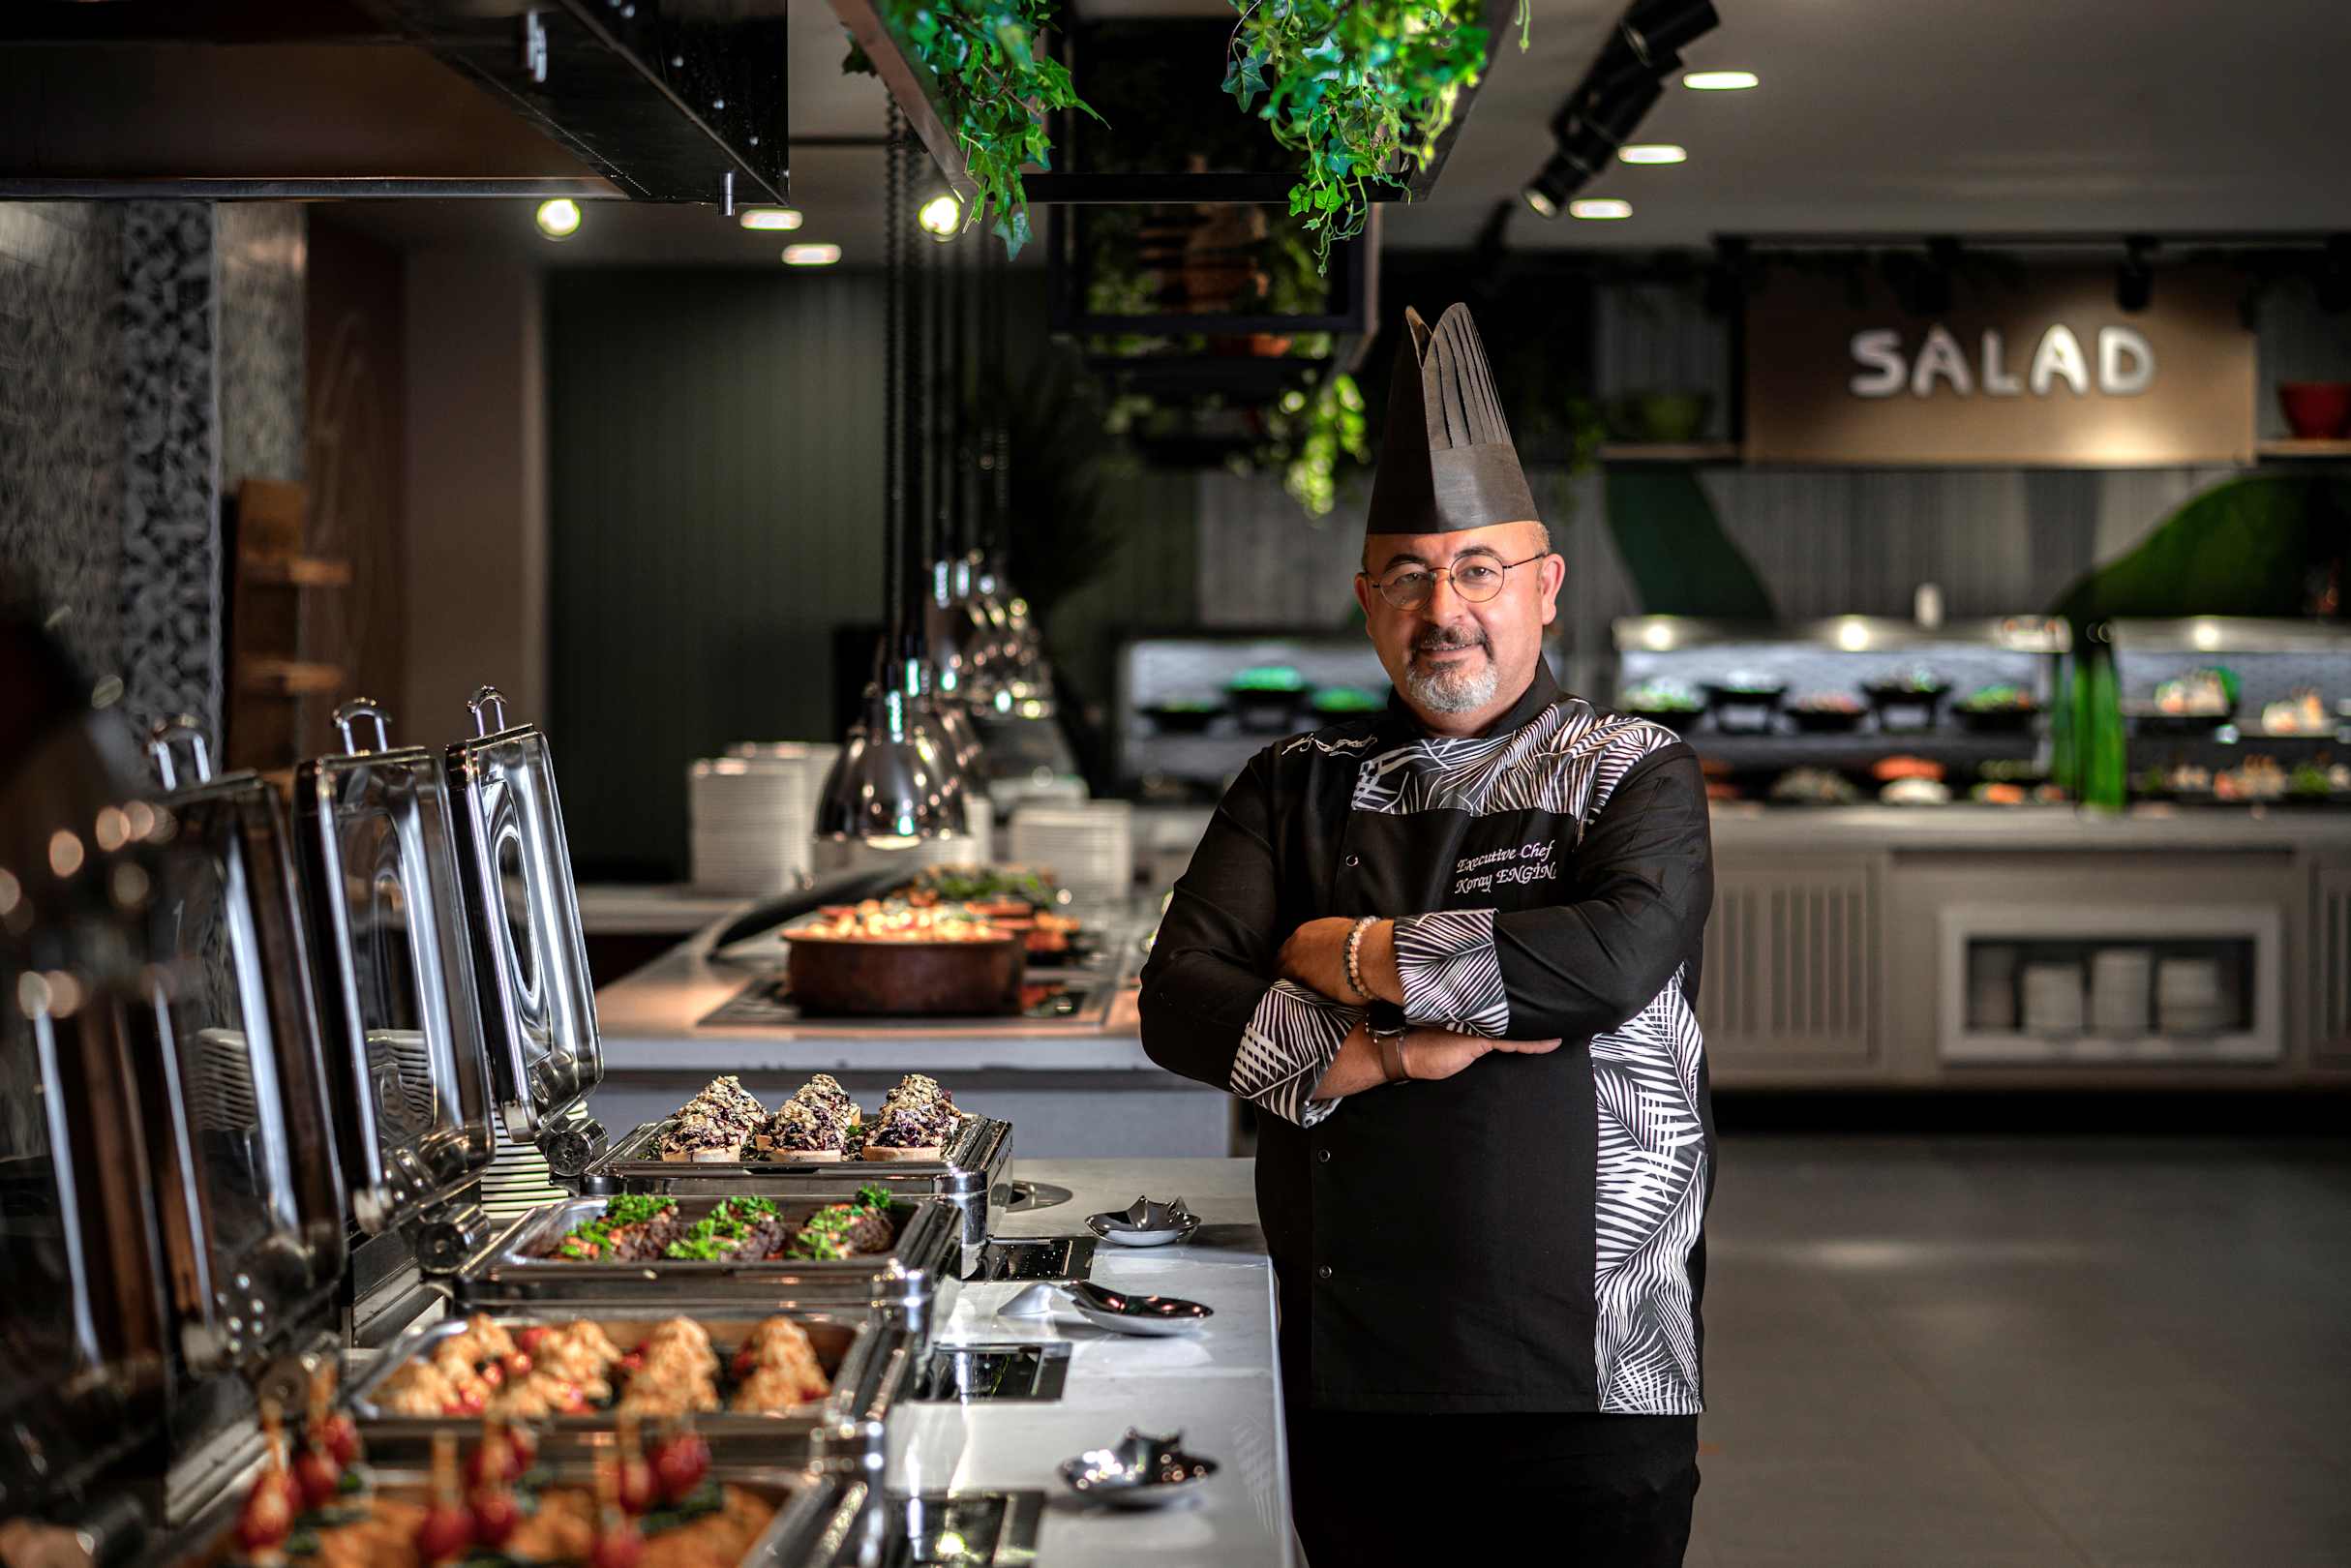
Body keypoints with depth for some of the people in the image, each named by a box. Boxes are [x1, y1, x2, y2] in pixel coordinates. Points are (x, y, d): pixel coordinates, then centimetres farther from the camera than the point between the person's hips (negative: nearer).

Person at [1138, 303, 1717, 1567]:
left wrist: (1359, 959, -10)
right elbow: (1177, 1003, 0)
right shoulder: (1300, 786, 10)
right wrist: (1391, 1053, -14)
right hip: (1350, 1370, 3)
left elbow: (1622, 954, -20)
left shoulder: (1634, 774, 1)